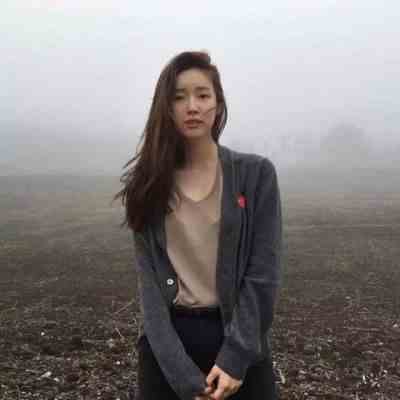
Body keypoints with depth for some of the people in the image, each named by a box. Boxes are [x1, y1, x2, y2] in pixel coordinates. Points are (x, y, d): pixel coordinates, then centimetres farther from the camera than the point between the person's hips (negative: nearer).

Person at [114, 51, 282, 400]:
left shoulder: (256, 174, -5)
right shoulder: (148, 185, -1)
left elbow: (263, 274, -7)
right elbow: (149, 280, -7)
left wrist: (235, 358, -15)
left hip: (238, 336, -1)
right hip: (166, 341, 1)